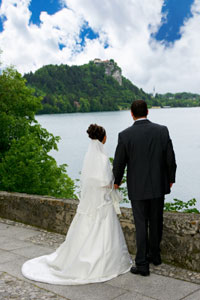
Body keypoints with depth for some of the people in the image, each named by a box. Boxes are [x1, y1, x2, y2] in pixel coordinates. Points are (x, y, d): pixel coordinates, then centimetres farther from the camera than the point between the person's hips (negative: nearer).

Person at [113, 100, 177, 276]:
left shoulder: (125, 135, -11)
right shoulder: (162, 130, -5)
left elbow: (119, 162, -5)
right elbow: (170, 159, -1)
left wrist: (117, 181, 13)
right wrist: (170, 179, 14)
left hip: (137, 188, -2)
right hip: (159, 186, 3)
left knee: (141, 225, 5)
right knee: (156, 222, 18)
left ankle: (142, 264, 9)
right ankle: (155, 255, 34)